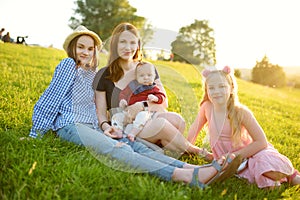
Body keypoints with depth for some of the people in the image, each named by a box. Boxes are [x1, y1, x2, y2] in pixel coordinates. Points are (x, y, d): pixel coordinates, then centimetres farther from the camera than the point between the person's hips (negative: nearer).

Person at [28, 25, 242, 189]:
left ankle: (197, 170, -42)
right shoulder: (68, 64, 4)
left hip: (91, 128, 6)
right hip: (71, 125, -6)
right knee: (119, 151, -31)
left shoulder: (92, 73, 23)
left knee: (135, 146, -21)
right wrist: (35, 135, 0)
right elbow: (51, 98, 1)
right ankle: (190, 177, -53)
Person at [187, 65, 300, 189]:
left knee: (273, 173, -31)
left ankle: (289, 175, 6)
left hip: (248, 153, -3)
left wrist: (234, 155, -21)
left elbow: (261, 142, -18)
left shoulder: (241, 112, -21)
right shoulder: (207, 107, -12)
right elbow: (196, 127, 7)